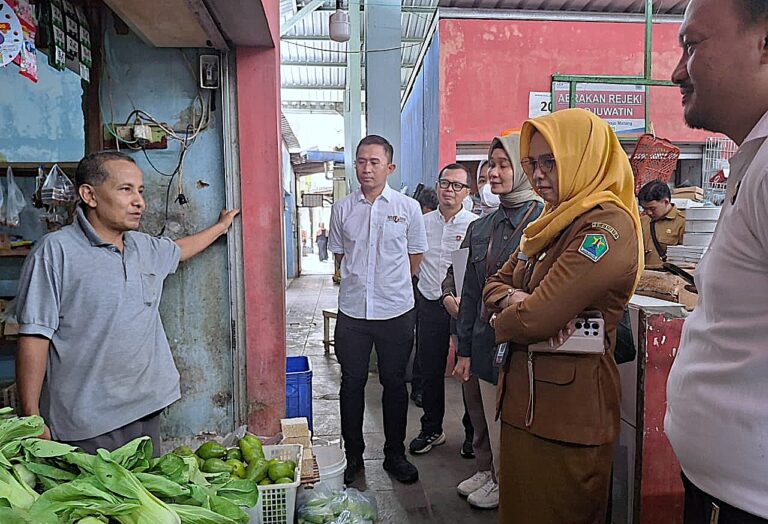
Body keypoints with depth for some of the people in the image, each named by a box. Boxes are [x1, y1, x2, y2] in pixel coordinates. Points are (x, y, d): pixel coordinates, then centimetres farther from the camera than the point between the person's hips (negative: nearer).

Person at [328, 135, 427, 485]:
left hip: (396, 311, -1)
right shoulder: (342, 209, 4)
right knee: (352, 383, 10)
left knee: (395, 383, 11)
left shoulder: (408, 208, -1)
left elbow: (415, 257, 9)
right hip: (352, 312, 1)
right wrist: (358, 282, 10)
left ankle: (395, 454, 27)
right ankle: (353, 456, 26)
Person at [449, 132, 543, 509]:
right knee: (486, 419, 19)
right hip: (485, 344, 6)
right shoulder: (482, 228, 8)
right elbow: (471, 293, 9)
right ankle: (487, 472, 42)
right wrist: (464, 349, 9)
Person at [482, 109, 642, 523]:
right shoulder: (554, 220, 12)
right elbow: (495, 284, 12)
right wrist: (513, 299, -11)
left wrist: (502, 322, -4)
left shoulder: (607, 226, -18)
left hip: (568, 408, -8)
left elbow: (536, 319, -26)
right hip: (522, 399, 9)